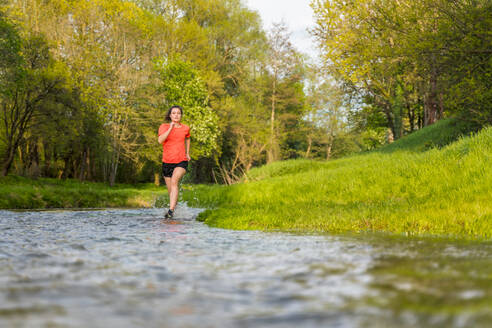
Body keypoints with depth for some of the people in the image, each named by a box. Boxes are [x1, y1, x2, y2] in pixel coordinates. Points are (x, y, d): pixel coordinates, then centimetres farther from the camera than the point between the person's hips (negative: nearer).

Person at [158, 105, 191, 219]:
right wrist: (170, 128, -24)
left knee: (174, 181, -28)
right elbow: (160, 140, -20)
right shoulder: (164, 126, -2)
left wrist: (187, 153, 24)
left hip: (181, 162, -1)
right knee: (170, 189, 10)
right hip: (167, 162, 1)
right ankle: (174, 203, 42)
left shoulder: (185, 128, 5)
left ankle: (171, 210, -35)